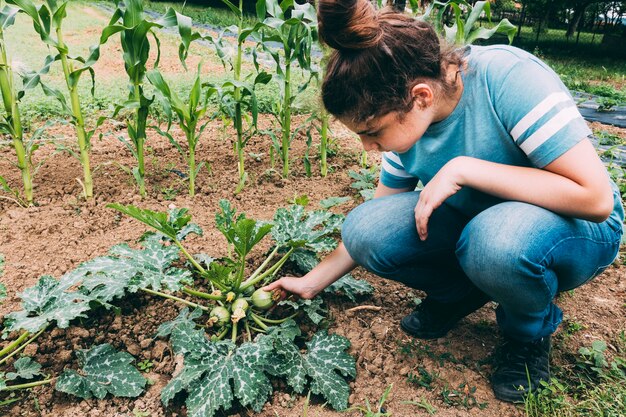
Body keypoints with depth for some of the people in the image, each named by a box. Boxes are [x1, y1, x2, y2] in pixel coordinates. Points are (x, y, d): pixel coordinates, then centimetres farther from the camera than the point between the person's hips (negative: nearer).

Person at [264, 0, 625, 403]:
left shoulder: (508, 76, -28)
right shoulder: (410, 122, -10)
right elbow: (374, 228, 2)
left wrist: (462, 168, -32)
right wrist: (312, 282, 3)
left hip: (578, 227, -4)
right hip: (475, 224, 4)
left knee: (498, 238, -39)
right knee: (365, 230, -19)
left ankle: (532, 331, -4)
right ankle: (458, 293, 8)